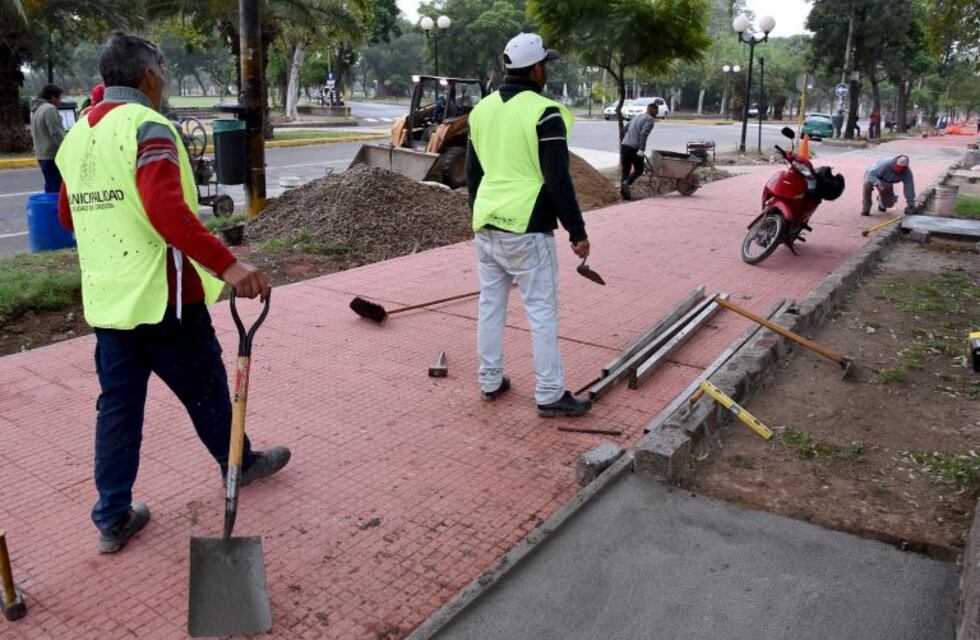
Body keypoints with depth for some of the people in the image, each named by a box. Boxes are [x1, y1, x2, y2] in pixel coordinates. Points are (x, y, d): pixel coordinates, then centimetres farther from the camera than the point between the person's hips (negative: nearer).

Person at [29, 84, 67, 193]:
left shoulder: (36, 110, 18)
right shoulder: (50, 109, -14)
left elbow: (33, 133, 24)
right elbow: (56, 133, -20)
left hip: (42, 154, 10)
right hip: (52, 155, -10)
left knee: (50, 186, 15)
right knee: (55, 187, -10)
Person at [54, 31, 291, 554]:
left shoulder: (76, 136, 12)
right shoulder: (146, 126, -14)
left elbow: (68, 215, 23)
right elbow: (168, 210, -28)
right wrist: (226, 264, -33)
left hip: (106, 299, 7)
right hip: (162, 295, -7)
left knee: (117, 405, 12)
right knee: (206, 389, 13)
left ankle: (112, 517, 18)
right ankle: (240, 464, 33)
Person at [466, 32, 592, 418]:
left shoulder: (482, 109, 10)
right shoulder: (544, 113, -13)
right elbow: (558, 181, -15)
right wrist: (577, 232, -8)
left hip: (487, 226, 8)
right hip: (526, 229, -7)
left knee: (490, 305, 14)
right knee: (542, 312, 0)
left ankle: (490, 382, 24)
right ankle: (550, 396, 6)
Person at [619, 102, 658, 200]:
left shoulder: (637, 117, 21)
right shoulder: (649, 120, -5)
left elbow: (626, 129, 23)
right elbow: (643, 134, -20)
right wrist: (642, 149, -25)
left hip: (624, 145, 7)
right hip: (634, 148, -7)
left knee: (625, 170, 9)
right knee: (639, 170, 7)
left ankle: (623, 188, -2)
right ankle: (627, 183, -15)